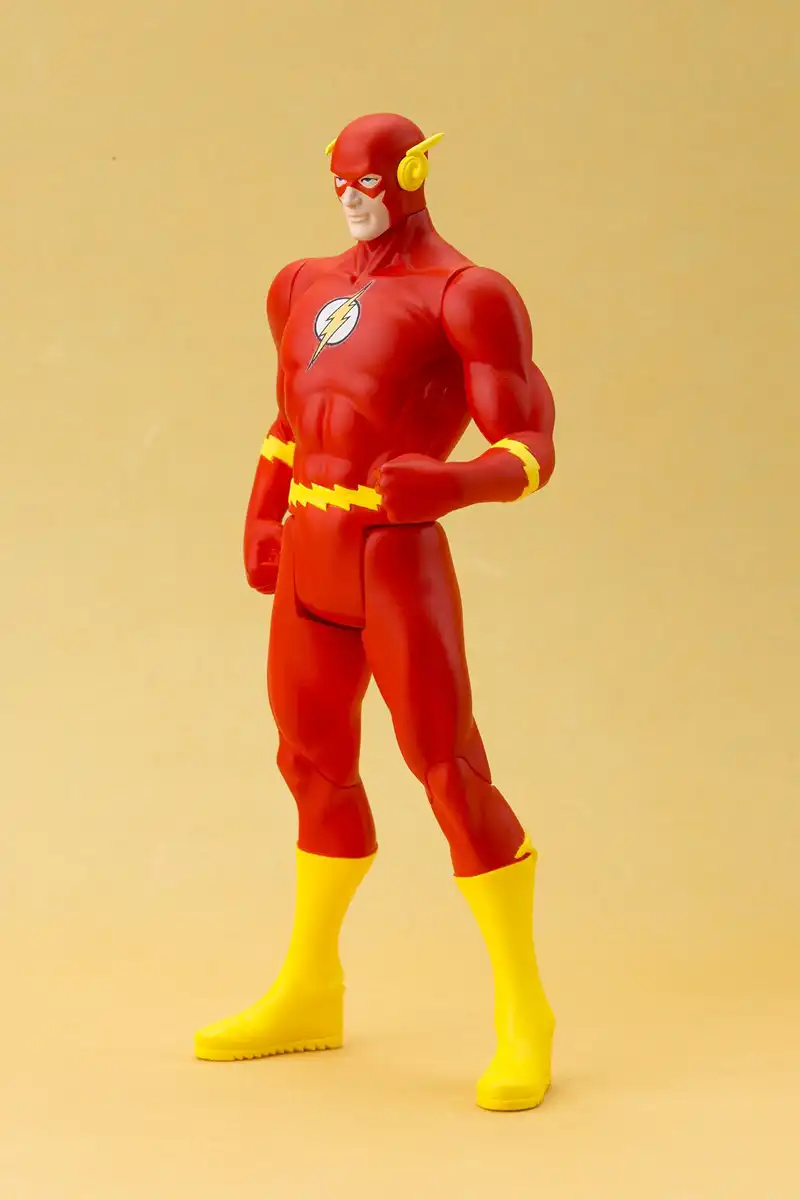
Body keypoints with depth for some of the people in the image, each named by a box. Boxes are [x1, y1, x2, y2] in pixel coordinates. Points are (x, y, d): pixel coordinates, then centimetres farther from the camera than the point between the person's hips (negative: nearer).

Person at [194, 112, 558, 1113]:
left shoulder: (465, 295, -6)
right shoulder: (309, 288, 17)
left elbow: (531, 453, -11)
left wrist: (447, 483, -31)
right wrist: (264, 518, 20)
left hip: (399, 560, -7)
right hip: (311, 559, 8)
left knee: (449, 772, -11)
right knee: (315, 765, 15)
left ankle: (523, 1015, -1)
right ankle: (309, 994, 30)